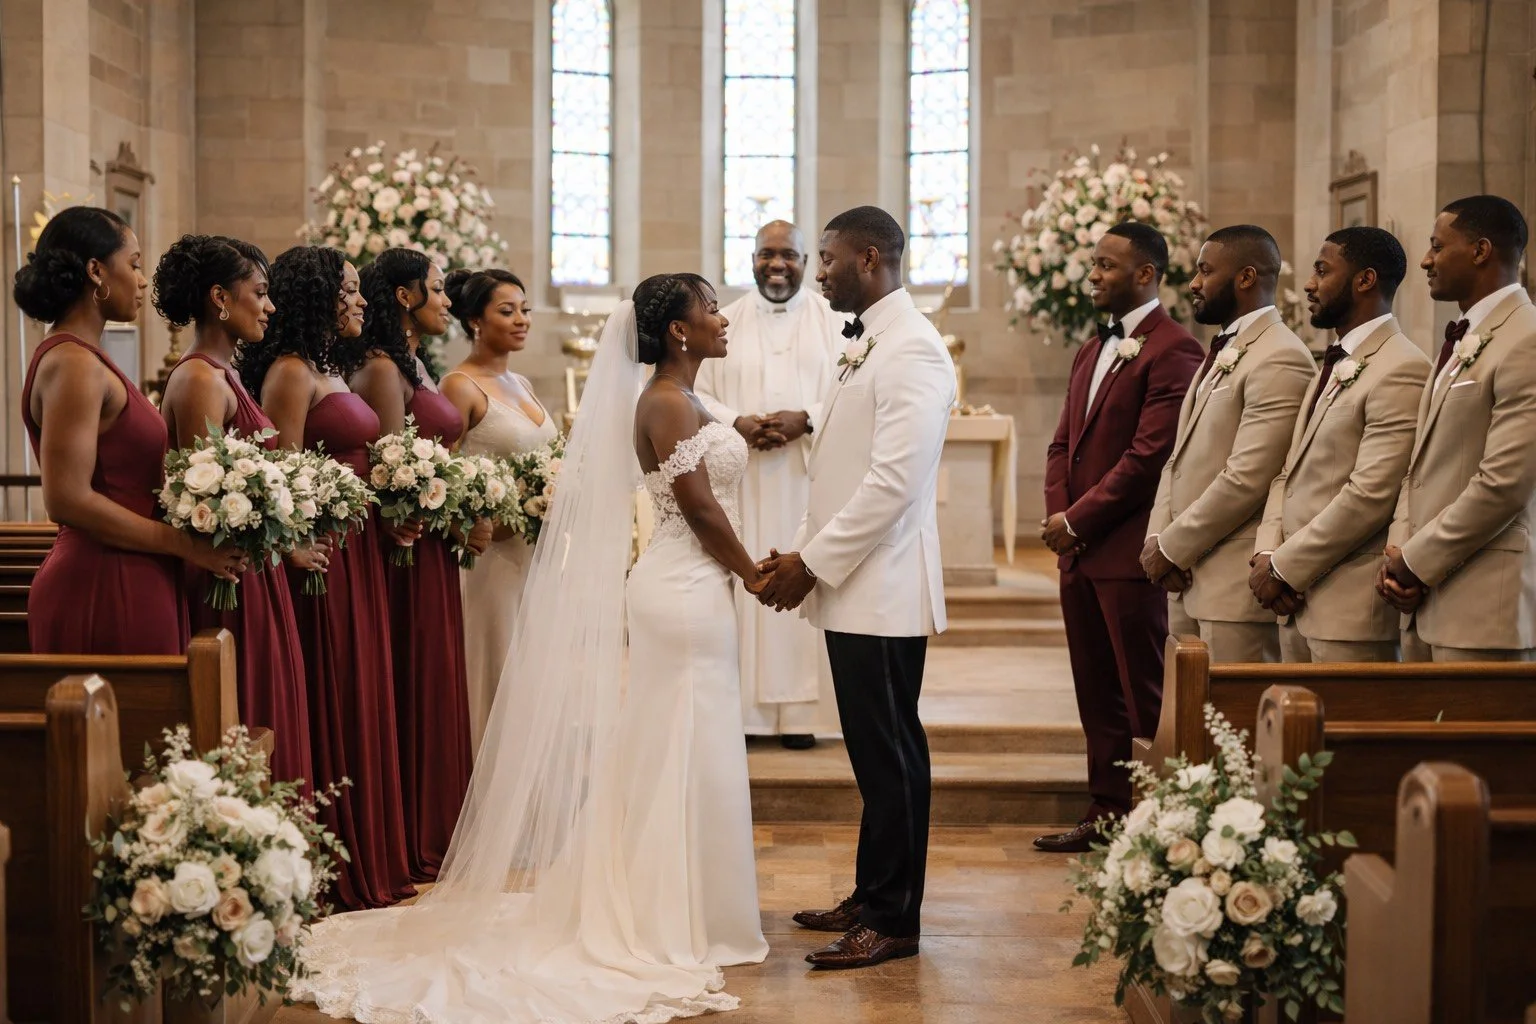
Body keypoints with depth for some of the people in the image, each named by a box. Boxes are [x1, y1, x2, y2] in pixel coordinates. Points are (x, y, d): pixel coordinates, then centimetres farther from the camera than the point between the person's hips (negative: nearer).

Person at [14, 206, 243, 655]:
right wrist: (186, 545, -15)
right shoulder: (73, 365, -13)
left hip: (125, 585, 10)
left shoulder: (83, 359, 16)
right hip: (104, 589, -10)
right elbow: (68, 500, -20)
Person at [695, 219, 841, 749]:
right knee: (744, 581, -1)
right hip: (742, 480, 1)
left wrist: (806, 419, -16)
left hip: (808, 478, -1)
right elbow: (697, 393, 7)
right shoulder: (726, 321, 9)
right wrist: (737, 423, -12)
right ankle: (739, 703, 4)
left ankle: (801, 709, 4)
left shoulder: (832, 320, 5)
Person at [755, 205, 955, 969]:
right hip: (852, 589, 9)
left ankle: (895, 921, 8)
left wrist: (813, 563, -16)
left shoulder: (910, 350, -15)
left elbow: (893, 481, -22)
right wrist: (801, 551, 7)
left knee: (890, 756, -1)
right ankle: (872, 897, 24)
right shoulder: (865, 346, 16)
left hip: (882, 591, -9)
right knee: (872, 753, 15)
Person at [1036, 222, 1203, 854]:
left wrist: (1078, 521, -13)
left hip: (1129, 554, -9)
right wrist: (1058, 518, 2)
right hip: (1077, 552, 9)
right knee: (1098, 695, 14)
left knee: (1147, 699, -3)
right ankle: (1106, 814, 23)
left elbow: (1148, 456, -18)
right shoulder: (1093, 351, 18)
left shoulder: (1172, 352, -12)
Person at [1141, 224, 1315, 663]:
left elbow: (1246, 479, -20)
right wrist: (1157, 539, 3)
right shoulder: (1220, 353, 18)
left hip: (1235, 582, -9)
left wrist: (1173, 547, -12)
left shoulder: (1279, 360, -14)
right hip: (1188, 578, 9)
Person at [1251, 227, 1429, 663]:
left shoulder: (1400, 370, -13)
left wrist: (1285, 567, -14)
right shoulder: (1334, 365, 18)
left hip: (1350, 608, -8)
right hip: (1298, 603, 9)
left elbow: (1370, 494, -19)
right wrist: (1268, 553, 0)